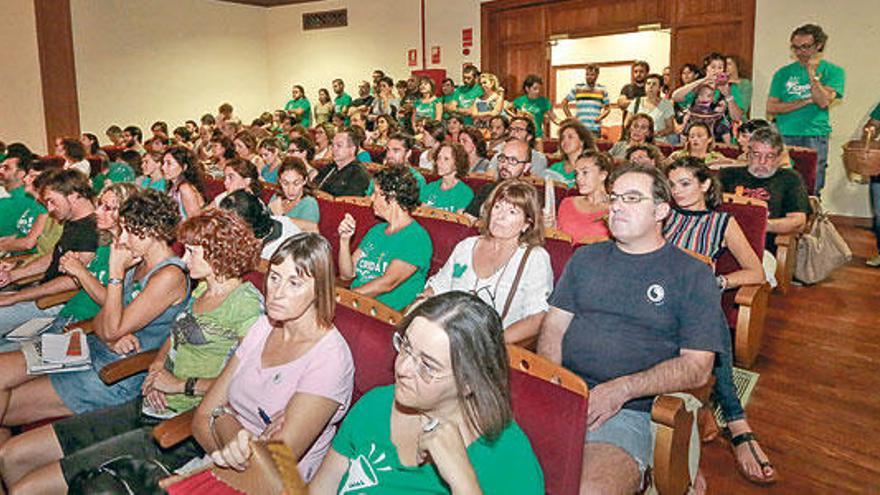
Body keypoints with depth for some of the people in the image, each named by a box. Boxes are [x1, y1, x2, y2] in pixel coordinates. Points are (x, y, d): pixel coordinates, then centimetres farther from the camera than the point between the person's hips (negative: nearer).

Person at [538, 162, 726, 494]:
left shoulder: (693, 276, 6)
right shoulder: (586, 258, 19)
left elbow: (697, 367, -1)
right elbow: (555, 323, 13)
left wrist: (621, 389, -14)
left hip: (627, 411, -3)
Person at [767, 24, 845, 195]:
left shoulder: (833, 71, 6)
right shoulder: (784, 73, 12)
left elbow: (823, 102, -10)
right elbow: (771, 107, 3)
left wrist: (811, 72, -6)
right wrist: (806, 101, -5)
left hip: (814, 138, -2)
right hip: (783, 138, 2)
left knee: (810, 192, -3)